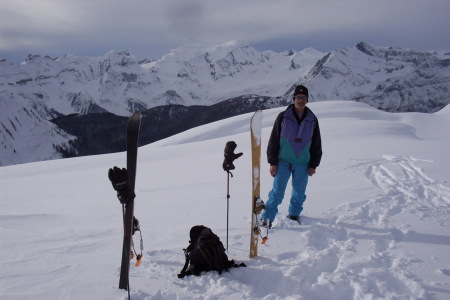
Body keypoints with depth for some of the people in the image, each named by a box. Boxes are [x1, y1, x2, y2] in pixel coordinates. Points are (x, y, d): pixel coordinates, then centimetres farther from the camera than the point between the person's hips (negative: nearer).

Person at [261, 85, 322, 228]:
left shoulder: (312, 120, 5)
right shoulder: (283, 117, -2)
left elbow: (316, 145, 10)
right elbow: (274, 140, -1)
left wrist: (313, 165, 6)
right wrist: (272, 162, -4)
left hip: (302, 164, 3)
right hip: (283, 162, -2)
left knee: (299, 192, 11)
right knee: (277, 191, -5)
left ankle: (294, 214, 32)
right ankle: (267, 217, 3)